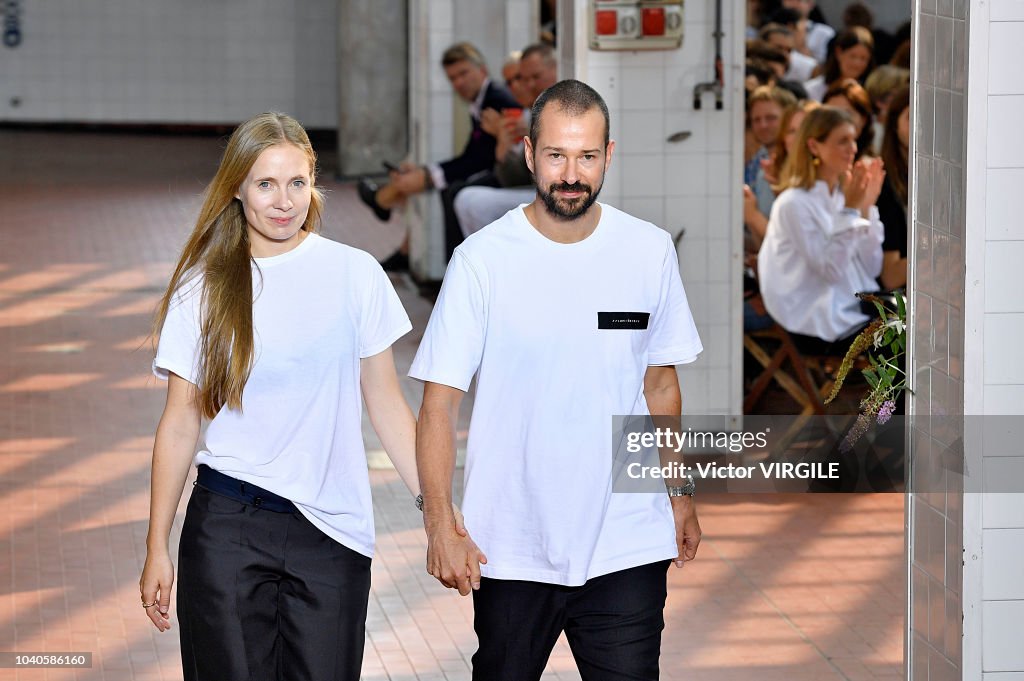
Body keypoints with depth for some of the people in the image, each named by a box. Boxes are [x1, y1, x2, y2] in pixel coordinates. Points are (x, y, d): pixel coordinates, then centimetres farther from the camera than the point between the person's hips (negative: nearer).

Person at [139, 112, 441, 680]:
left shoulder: (355, 274, 2)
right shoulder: (203, 289, 2)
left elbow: (387, 405, 6)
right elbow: (179, 424, 5)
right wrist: (157, 548, 3)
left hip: (331, 531, 0)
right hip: (228, 527, 0)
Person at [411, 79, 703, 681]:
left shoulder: (651, 252, 2)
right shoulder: (482, 259, -7)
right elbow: (440, 404, -6)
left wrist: (680, 493, 16)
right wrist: (441, 526, -13)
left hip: (627, 546, 1)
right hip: (511, 553, -1)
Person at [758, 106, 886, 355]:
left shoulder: (842, 197, 15)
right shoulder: (793, 204, -8)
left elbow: (872, 269, 8)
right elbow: (830, 271, -15)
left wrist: (866, 208, 1)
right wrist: (849, 210, -17)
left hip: (857, 310, 8)